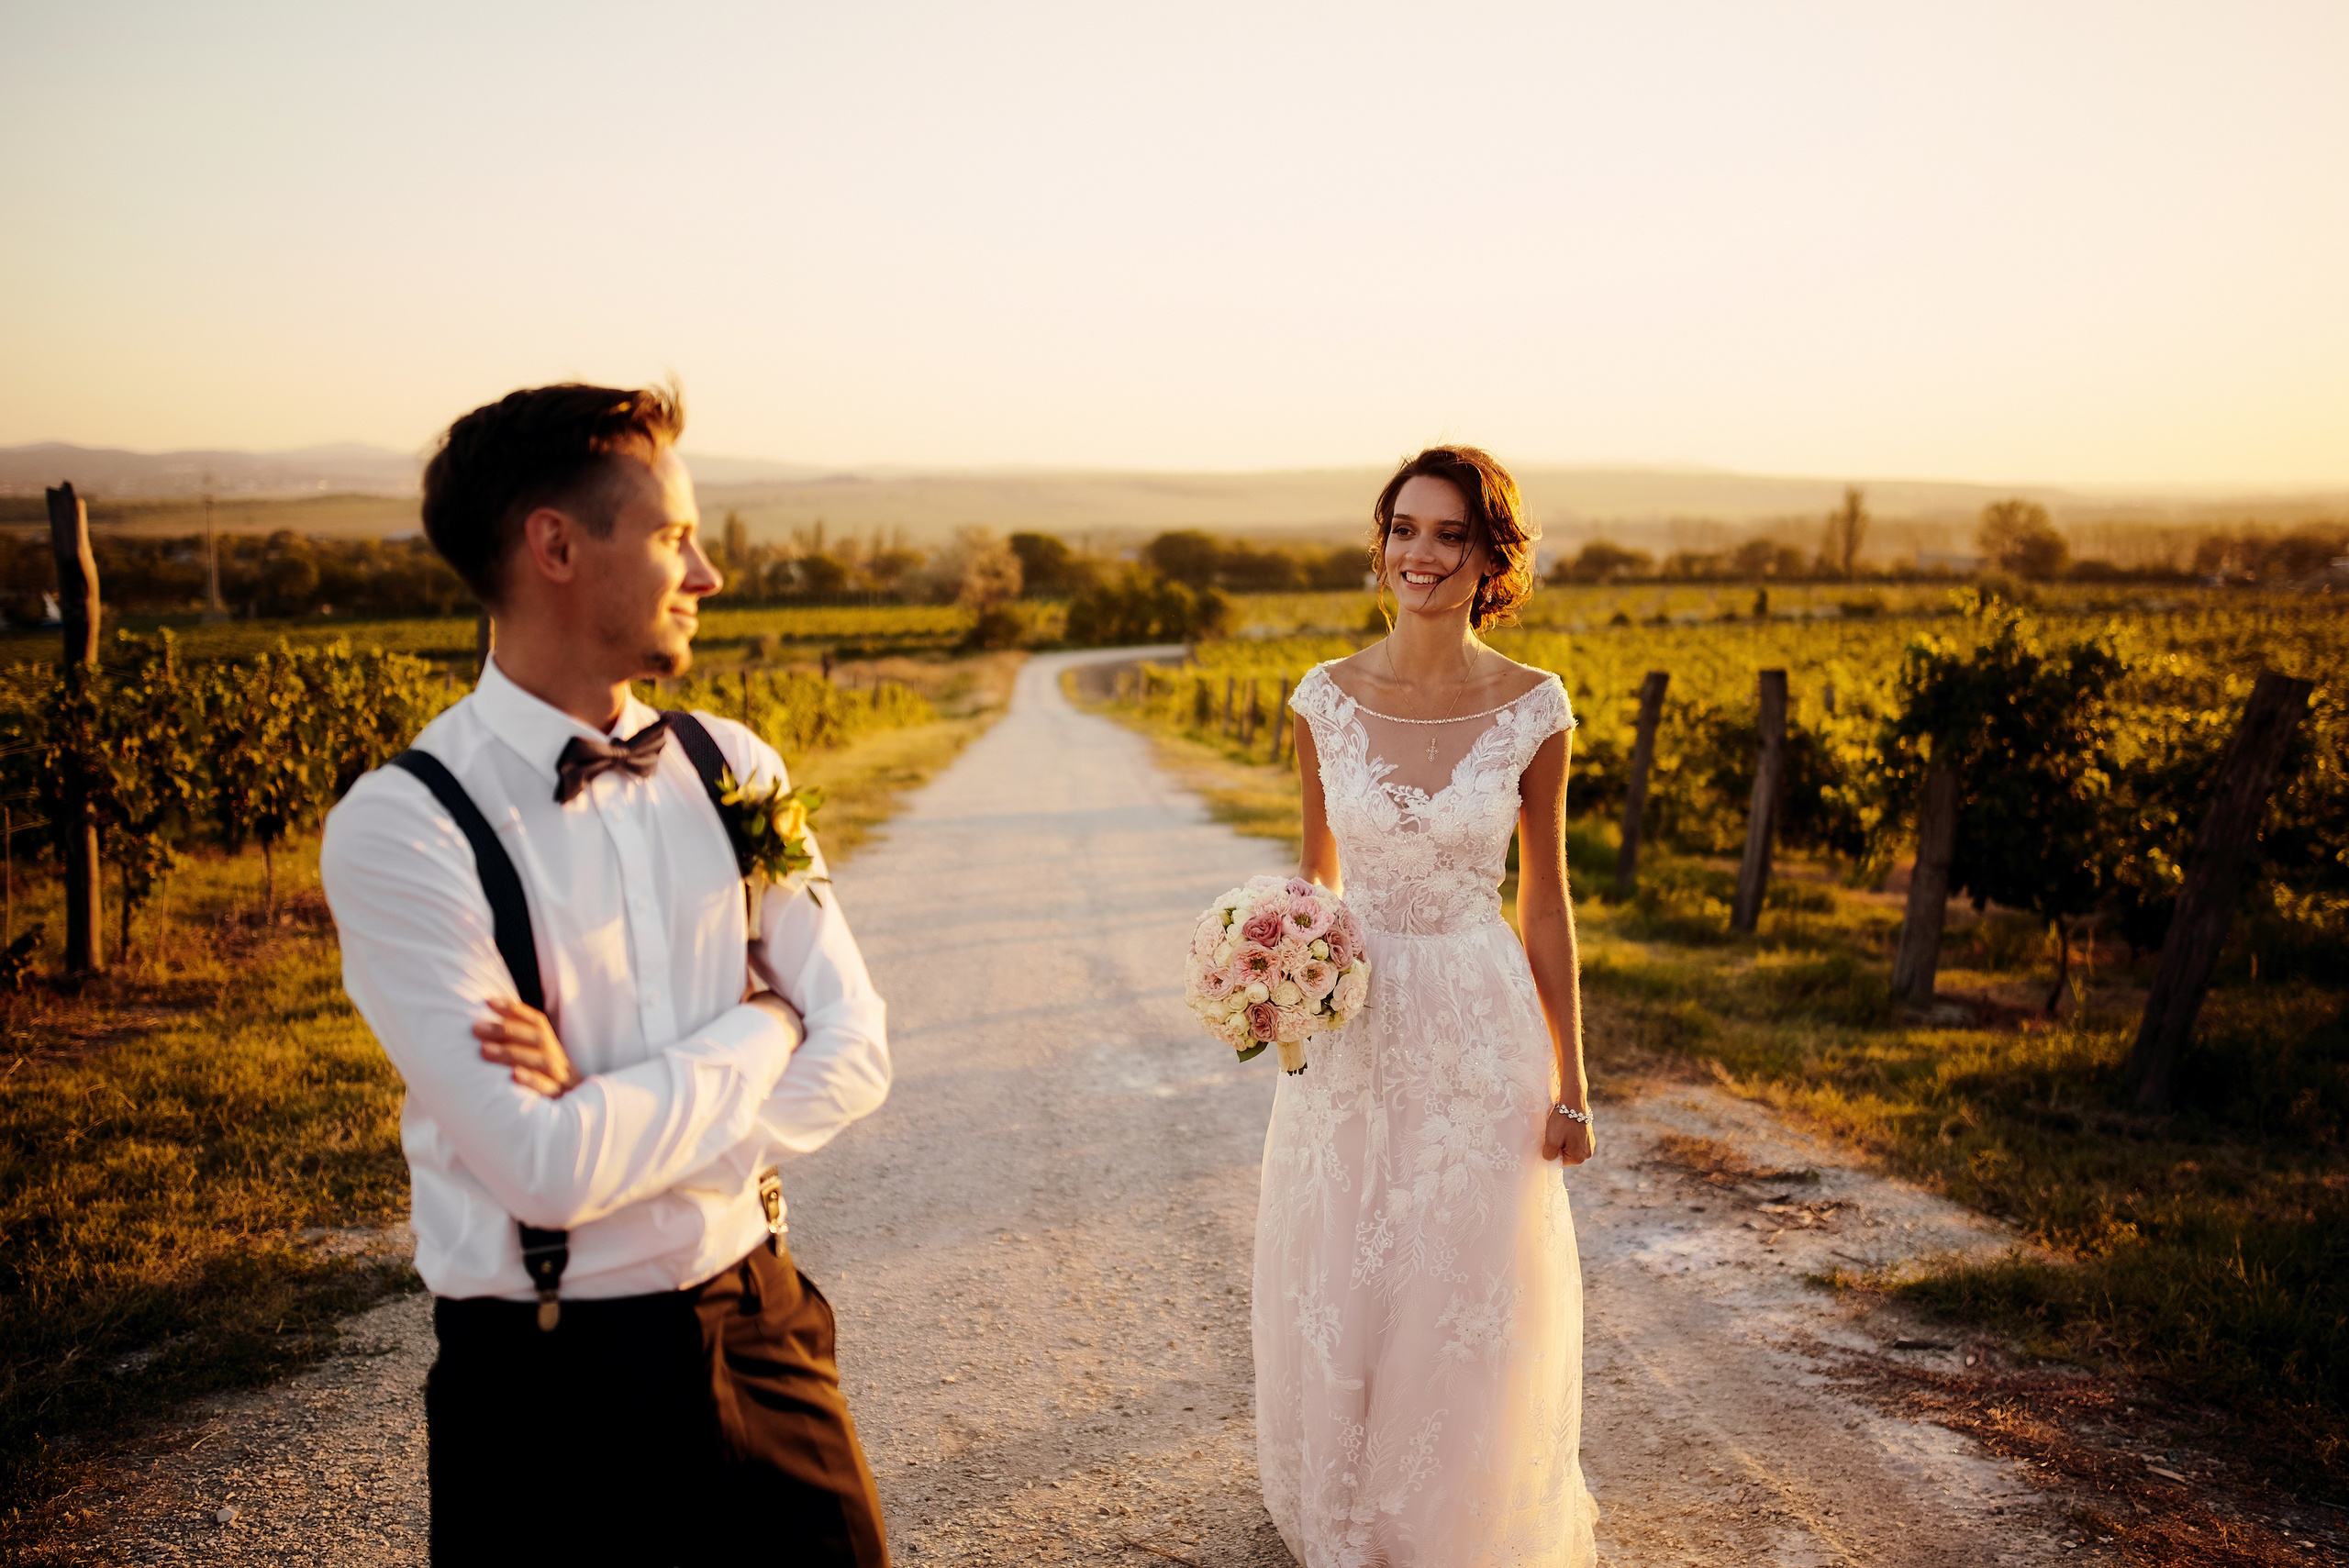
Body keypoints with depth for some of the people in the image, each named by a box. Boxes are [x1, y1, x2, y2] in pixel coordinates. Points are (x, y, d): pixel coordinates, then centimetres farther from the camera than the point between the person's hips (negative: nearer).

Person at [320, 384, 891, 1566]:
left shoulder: (732, 768, -1)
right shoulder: (396, 828, -16)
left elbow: (852, 1054, -4)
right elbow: (548, 1166, -23)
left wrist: (616, 1125, -16)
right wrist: (758, 1026, -10)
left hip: (762, 1331, 4)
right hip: (550, 1382, -4)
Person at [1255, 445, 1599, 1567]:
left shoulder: (1532, 709, -8)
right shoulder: (1326, 700, -4)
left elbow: (1544, 899, -1)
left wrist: (1570, 1084, 1)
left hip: (1479, 1031, -1)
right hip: (1353, 1029, 2)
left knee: (1469, 1302, 10)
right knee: (1337, 1295, 13)